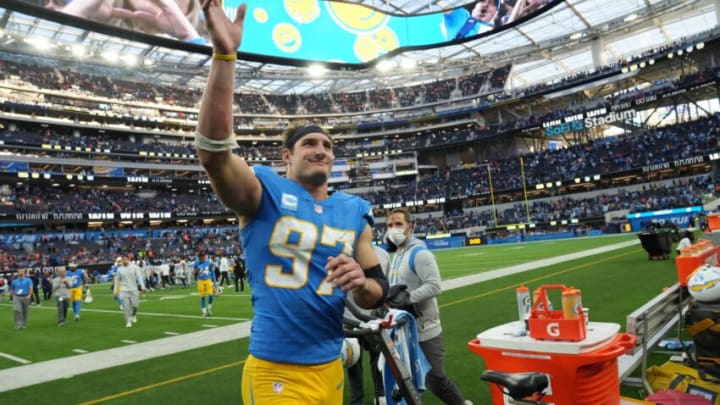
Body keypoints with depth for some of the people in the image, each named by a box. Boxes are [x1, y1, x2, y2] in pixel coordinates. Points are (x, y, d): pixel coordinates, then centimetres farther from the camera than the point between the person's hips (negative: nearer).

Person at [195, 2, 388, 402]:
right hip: (276, 373, -5)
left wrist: (361, 283, -16)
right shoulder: (266, 192, -7)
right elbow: (213, 152, -26)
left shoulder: (354, 211, 4)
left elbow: (378, 295, 8)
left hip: (331, 368, 5)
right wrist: (225, 55, -32)